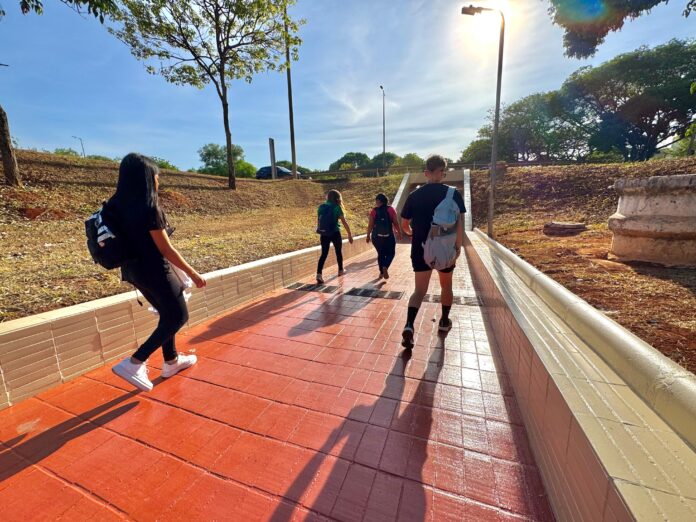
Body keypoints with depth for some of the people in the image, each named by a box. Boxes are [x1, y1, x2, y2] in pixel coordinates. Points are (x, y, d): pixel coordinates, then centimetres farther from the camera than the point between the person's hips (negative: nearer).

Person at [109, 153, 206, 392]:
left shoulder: (118, 205, 3)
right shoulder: (148, 208, -21)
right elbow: (166, 249, -20)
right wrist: (193, 274, -12)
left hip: (135, 270, 9)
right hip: (154, 271, -9)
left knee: (167, 315, 22)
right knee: (178, 317, 8)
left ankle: (172, 361, 35)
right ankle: (133, 363, 7)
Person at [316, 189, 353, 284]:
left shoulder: (321, 207, 7)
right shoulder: (337, 207, -7)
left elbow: (318, 221, 12)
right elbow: (344, 222, -9)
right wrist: (350, 234, -4)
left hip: (324, 234, 3)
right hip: (335, 233, -3)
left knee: (324, 254, 3)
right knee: (338, 252, 18)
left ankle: (319, 274, -13)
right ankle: (341, 270, 35)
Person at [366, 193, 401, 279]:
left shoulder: (374, 211, -1)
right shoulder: (390, 209, -2)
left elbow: (370, 225, -3)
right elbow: (395, 223, -3)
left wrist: (368, 235, 8)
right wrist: (399, 233, 9)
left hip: (376, 236, 2)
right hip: (389, 236, -2)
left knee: (380, 254, 16)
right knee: (391, 253, 12)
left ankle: (381, 272, 19)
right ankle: (385, 267, -13)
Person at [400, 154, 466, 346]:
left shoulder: (414, 195, 1)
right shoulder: (453, 193, -4)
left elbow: (404, 225, 8)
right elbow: (459, 223, -11)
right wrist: (458, 247, -3)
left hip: (420, 248, 1)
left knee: (420, 289, 4)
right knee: (446, 285, 21)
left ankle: (409, 325, -15)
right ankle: (444, 321, 35)